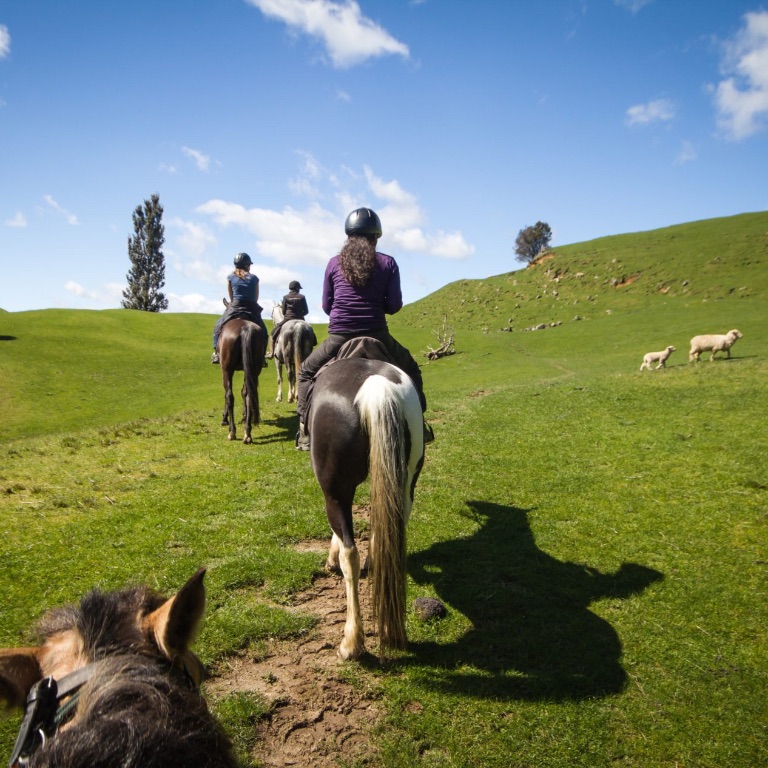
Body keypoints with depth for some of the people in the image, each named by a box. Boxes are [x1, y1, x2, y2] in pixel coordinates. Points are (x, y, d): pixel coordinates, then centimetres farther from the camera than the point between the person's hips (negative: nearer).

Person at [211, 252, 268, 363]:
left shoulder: (230, 278, 3)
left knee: (218, 327, 18)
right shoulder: (254, 278, 4)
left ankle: (217, 352, 4)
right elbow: (256, 299, 7)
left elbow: (231, 297, 8)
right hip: (252, 310, 0)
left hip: (235, 308, 0)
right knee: (263, 332, 18)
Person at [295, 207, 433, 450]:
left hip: (338, 338, 1)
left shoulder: (334, 263, 5)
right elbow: (394, 305, -2)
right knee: (410, 369, 25)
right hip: (377, 336, 0)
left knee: (306, 371, 24)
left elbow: (326, 306, 8)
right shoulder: (388, 263, 2)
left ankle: (305, 431, 13)